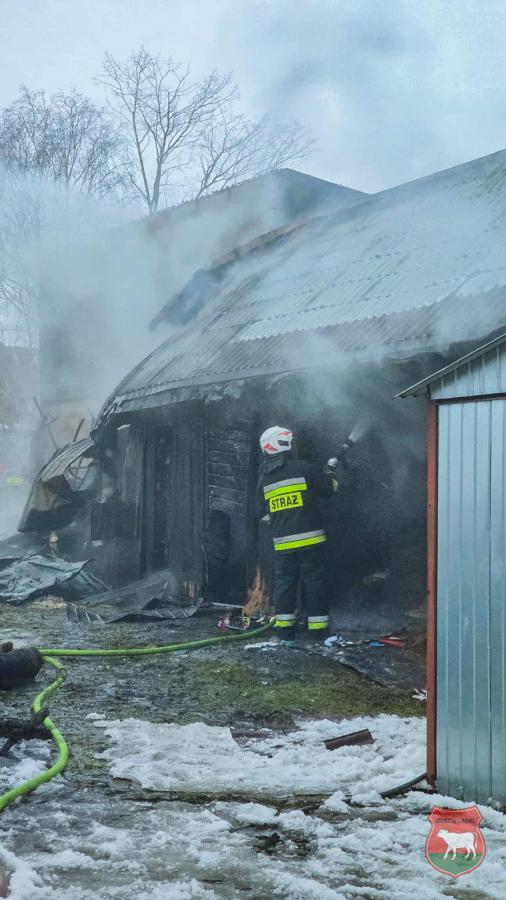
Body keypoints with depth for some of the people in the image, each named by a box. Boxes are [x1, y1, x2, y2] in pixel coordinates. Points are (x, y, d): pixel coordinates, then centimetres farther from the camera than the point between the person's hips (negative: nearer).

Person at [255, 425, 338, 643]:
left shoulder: (264, 479, 7)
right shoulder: (303, 468, -7)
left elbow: (262, 513, 11)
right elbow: (330, 488, 2)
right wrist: (330, 471, 21)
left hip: (282, 542, 4)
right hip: (310, 539, -4)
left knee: (284, 582, 10)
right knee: (315, 582, 3)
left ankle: (284, 630, 10)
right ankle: (318, 630, 5)